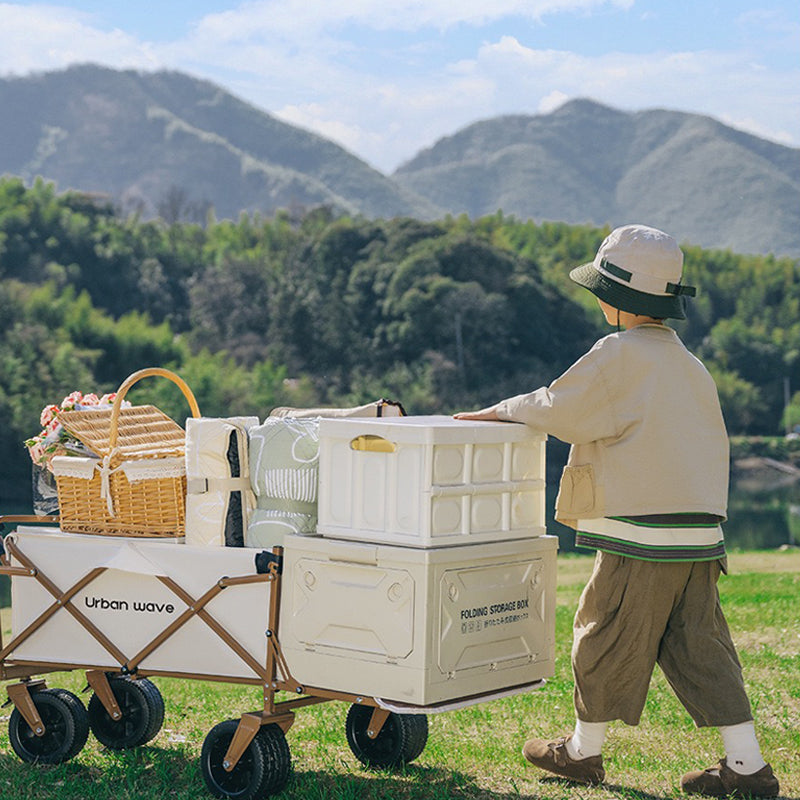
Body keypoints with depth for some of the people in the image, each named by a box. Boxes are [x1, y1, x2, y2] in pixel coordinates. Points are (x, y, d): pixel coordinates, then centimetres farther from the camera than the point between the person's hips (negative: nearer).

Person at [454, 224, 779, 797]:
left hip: (641, 537, -7)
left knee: (606, 641, 8)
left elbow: (557, 410, -7)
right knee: (700, 649, 11)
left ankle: (584, 752, 22)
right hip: (700, 536, 7)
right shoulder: (690, 364, 13)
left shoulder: (617, 354, -10)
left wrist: (500, 411, 8)